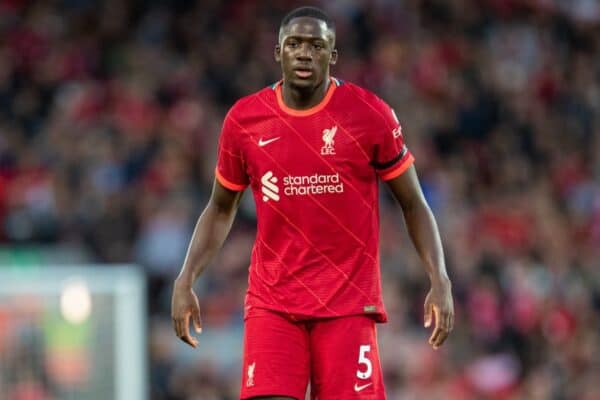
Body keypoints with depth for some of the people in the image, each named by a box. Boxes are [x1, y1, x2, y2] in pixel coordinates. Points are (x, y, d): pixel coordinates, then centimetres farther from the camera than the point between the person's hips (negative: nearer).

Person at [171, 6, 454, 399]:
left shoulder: (371, 115, -4)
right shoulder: (244, 120, 2)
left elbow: (414, 204, 3)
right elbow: (221, 209, 15)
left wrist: (440, 281, -8)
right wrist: (185, 281, 3)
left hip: (348, 303, -1)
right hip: (272, 303, 1)